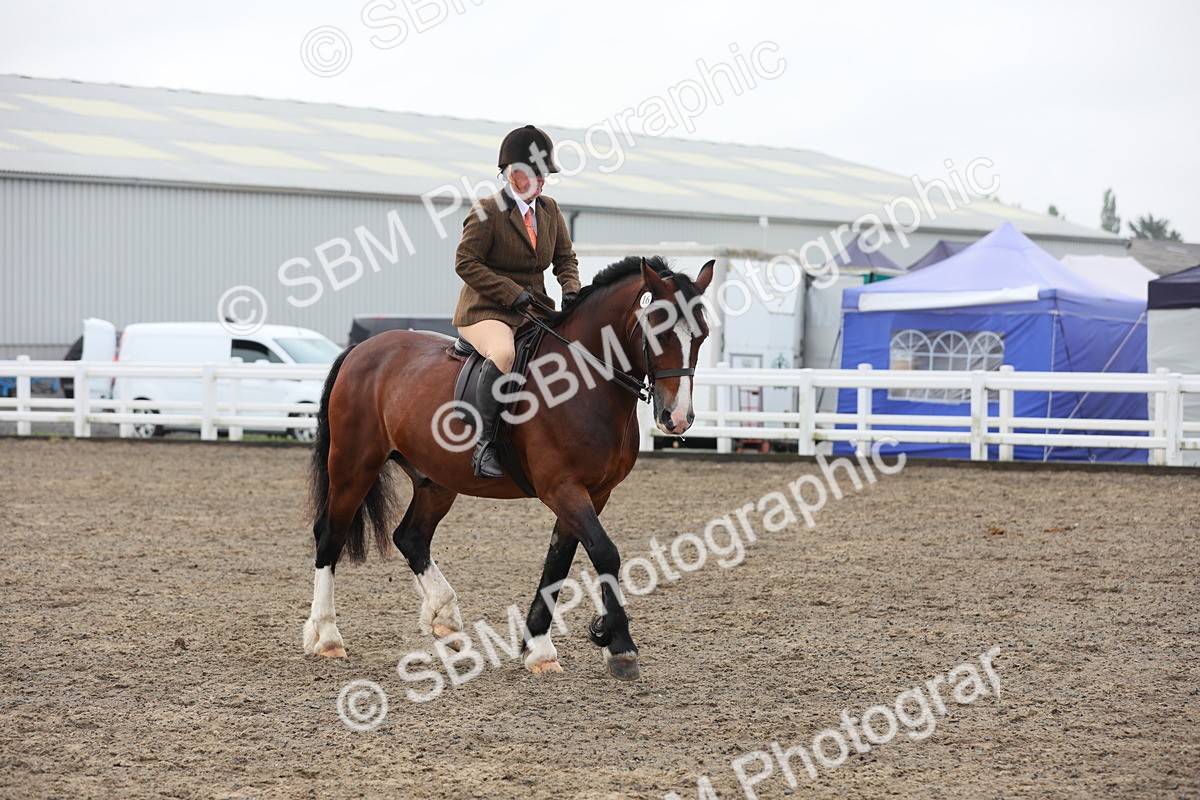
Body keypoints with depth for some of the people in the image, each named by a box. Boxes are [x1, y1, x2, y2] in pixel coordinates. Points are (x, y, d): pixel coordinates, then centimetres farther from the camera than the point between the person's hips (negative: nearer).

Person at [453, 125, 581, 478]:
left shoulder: (550, 210, 12)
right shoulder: (488, 211, -8)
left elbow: (565, 258, 17)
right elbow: (466, 262, -12)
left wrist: (570, 291, -5)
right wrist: (513, 294, -18)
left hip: (535, 311, 7)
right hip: (486, 312, -7)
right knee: (504, 353, -39)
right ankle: (484, 444, -33)